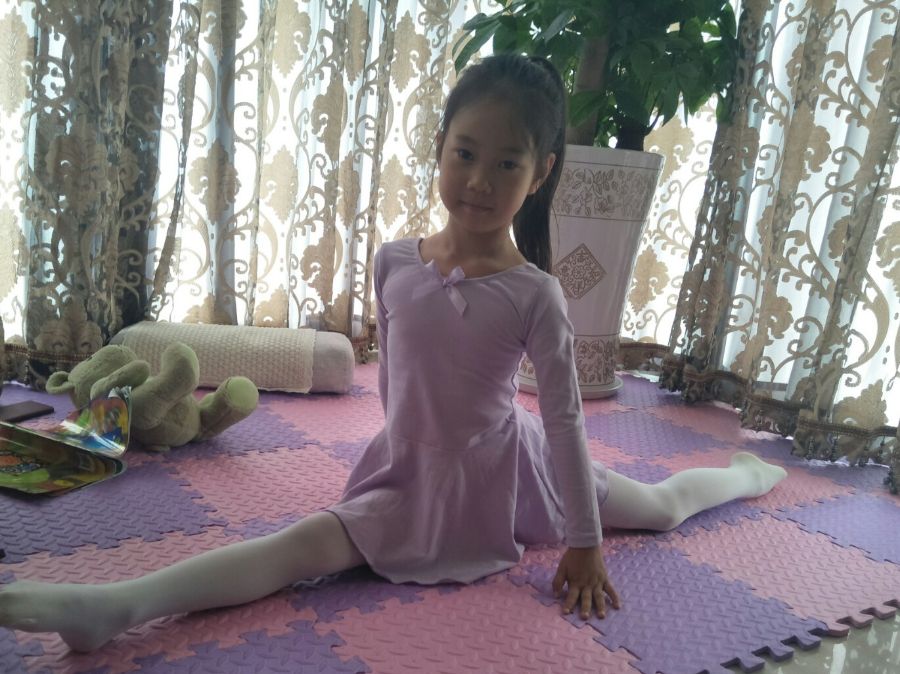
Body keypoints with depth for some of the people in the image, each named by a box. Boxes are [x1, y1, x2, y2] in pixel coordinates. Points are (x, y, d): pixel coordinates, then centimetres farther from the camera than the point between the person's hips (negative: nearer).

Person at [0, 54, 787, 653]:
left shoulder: (535, 295, -20)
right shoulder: (394, 261, -10)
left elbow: (565, 418, -16)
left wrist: (585, 545, -13)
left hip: (501, 472, -1)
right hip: (410, 473, 1)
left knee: (663, 506, 18)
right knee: (305, 543, -21)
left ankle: (751, 472, 48)